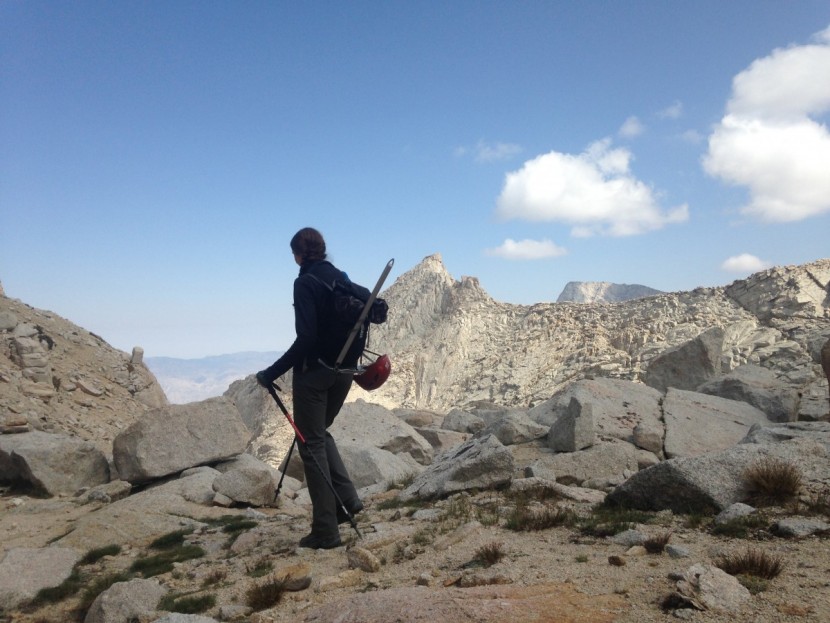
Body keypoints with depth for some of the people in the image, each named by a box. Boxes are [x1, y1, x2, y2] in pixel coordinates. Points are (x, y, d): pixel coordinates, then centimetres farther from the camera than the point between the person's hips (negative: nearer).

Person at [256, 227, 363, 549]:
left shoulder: (306, 283, -14)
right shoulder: (342, 277, 8)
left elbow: (305, 339, -22)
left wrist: (271, 374, -17)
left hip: (315, 371, -7)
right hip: (343, 371, 8)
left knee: (311, 443, 3)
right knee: (320, 433, 25)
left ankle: (326, 531, 6)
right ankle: (347, 498, 16)